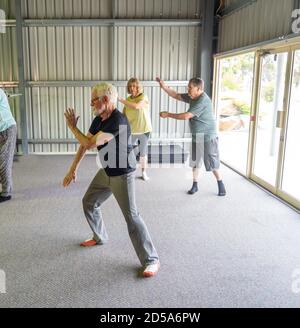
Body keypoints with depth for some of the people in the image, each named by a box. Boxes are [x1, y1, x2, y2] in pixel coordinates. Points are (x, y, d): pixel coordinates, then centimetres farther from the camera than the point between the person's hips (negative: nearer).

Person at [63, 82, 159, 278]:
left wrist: (72, 127, -11)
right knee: (89, 203, 20)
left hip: (122, 175, -9)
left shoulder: (118, 121, -27)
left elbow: (90, 144, -27)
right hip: (106, 172, 9)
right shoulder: (98, 120, 3)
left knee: (131, 216, -12)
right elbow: (84, 145, 12)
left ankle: (151, 260, -1)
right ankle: (100, 237, 43)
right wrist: (73, 169, 12)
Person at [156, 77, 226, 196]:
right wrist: (164, 87, -3)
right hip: (196, 137, 8)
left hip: (208, 137, -8)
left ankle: (221, 185, 19)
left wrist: (168, 114, -17)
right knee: (195, 162, 12)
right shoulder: (192, 97, 3)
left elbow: (186, 116, -26)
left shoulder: (203, 100, -25)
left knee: (212, 163, 1)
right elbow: (176, 95, 12)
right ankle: (195, 185, 25)